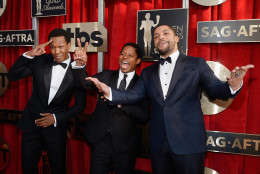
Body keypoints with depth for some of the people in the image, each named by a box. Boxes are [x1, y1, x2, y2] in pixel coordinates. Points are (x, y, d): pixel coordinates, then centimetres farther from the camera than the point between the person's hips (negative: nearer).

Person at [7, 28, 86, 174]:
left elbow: (80, 104, -5)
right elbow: (12, 76, -7)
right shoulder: (40, 61, -5)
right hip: (31, 123, 2)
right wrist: (29, 54, -19)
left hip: (56, 126, -2)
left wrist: (56, 118, -13)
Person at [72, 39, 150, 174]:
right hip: (101, 141, 2)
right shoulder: (106, 76, 7)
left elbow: (144, 116, -11)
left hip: (124, 145, -2)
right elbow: (84, 83, -8)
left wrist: (121, 102, -23)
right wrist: (80, 64, -26)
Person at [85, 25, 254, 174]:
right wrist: (109, 91, -14)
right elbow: (134, 95, 4)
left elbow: (215, 89, -8)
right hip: (158, 145, 4)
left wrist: (233, 86, -31)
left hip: (188, 144, -4)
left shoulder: (196, 64, 1)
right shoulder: (148, 73, 13)